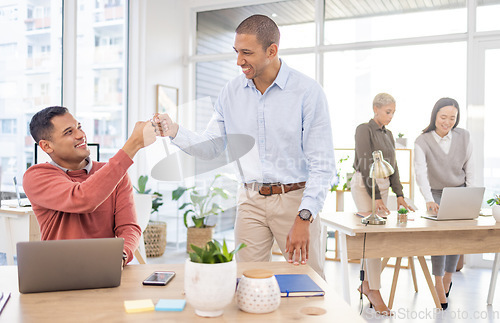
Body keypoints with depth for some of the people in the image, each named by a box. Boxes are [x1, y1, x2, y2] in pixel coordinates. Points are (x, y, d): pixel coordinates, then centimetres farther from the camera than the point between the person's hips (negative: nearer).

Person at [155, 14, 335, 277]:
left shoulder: (308, 91, -9)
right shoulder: (231, 93, 5)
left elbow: (322, 164, -10)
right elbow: (211, 147, 5)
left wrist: (303, 218, -17)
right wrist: (175, 132, -12)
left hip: (294, 199, -3)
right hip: (251, 201, 3)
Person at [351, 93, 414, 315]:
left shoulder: (388, 134, 15)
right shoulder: (364, 130, -8)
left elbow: (392, 166, 15)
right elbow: (366, 165, -15)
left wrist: (399, 194, 5)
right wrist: (376, 197, -19)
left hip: (383, 186, 7)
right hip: (364, 185, -7)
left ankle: (366, 284, 19)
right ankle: (375, 292, -4)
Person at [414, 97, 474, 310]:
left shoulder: (463, 137, -6)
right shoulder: (423, 142, -17)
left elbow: (469, 169, 1)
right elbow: (420, 172, -30)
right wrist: (428, 200, -45)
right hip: (436, 194, -2)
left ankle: (448, 276, 22)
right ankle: (439, 285, -3)